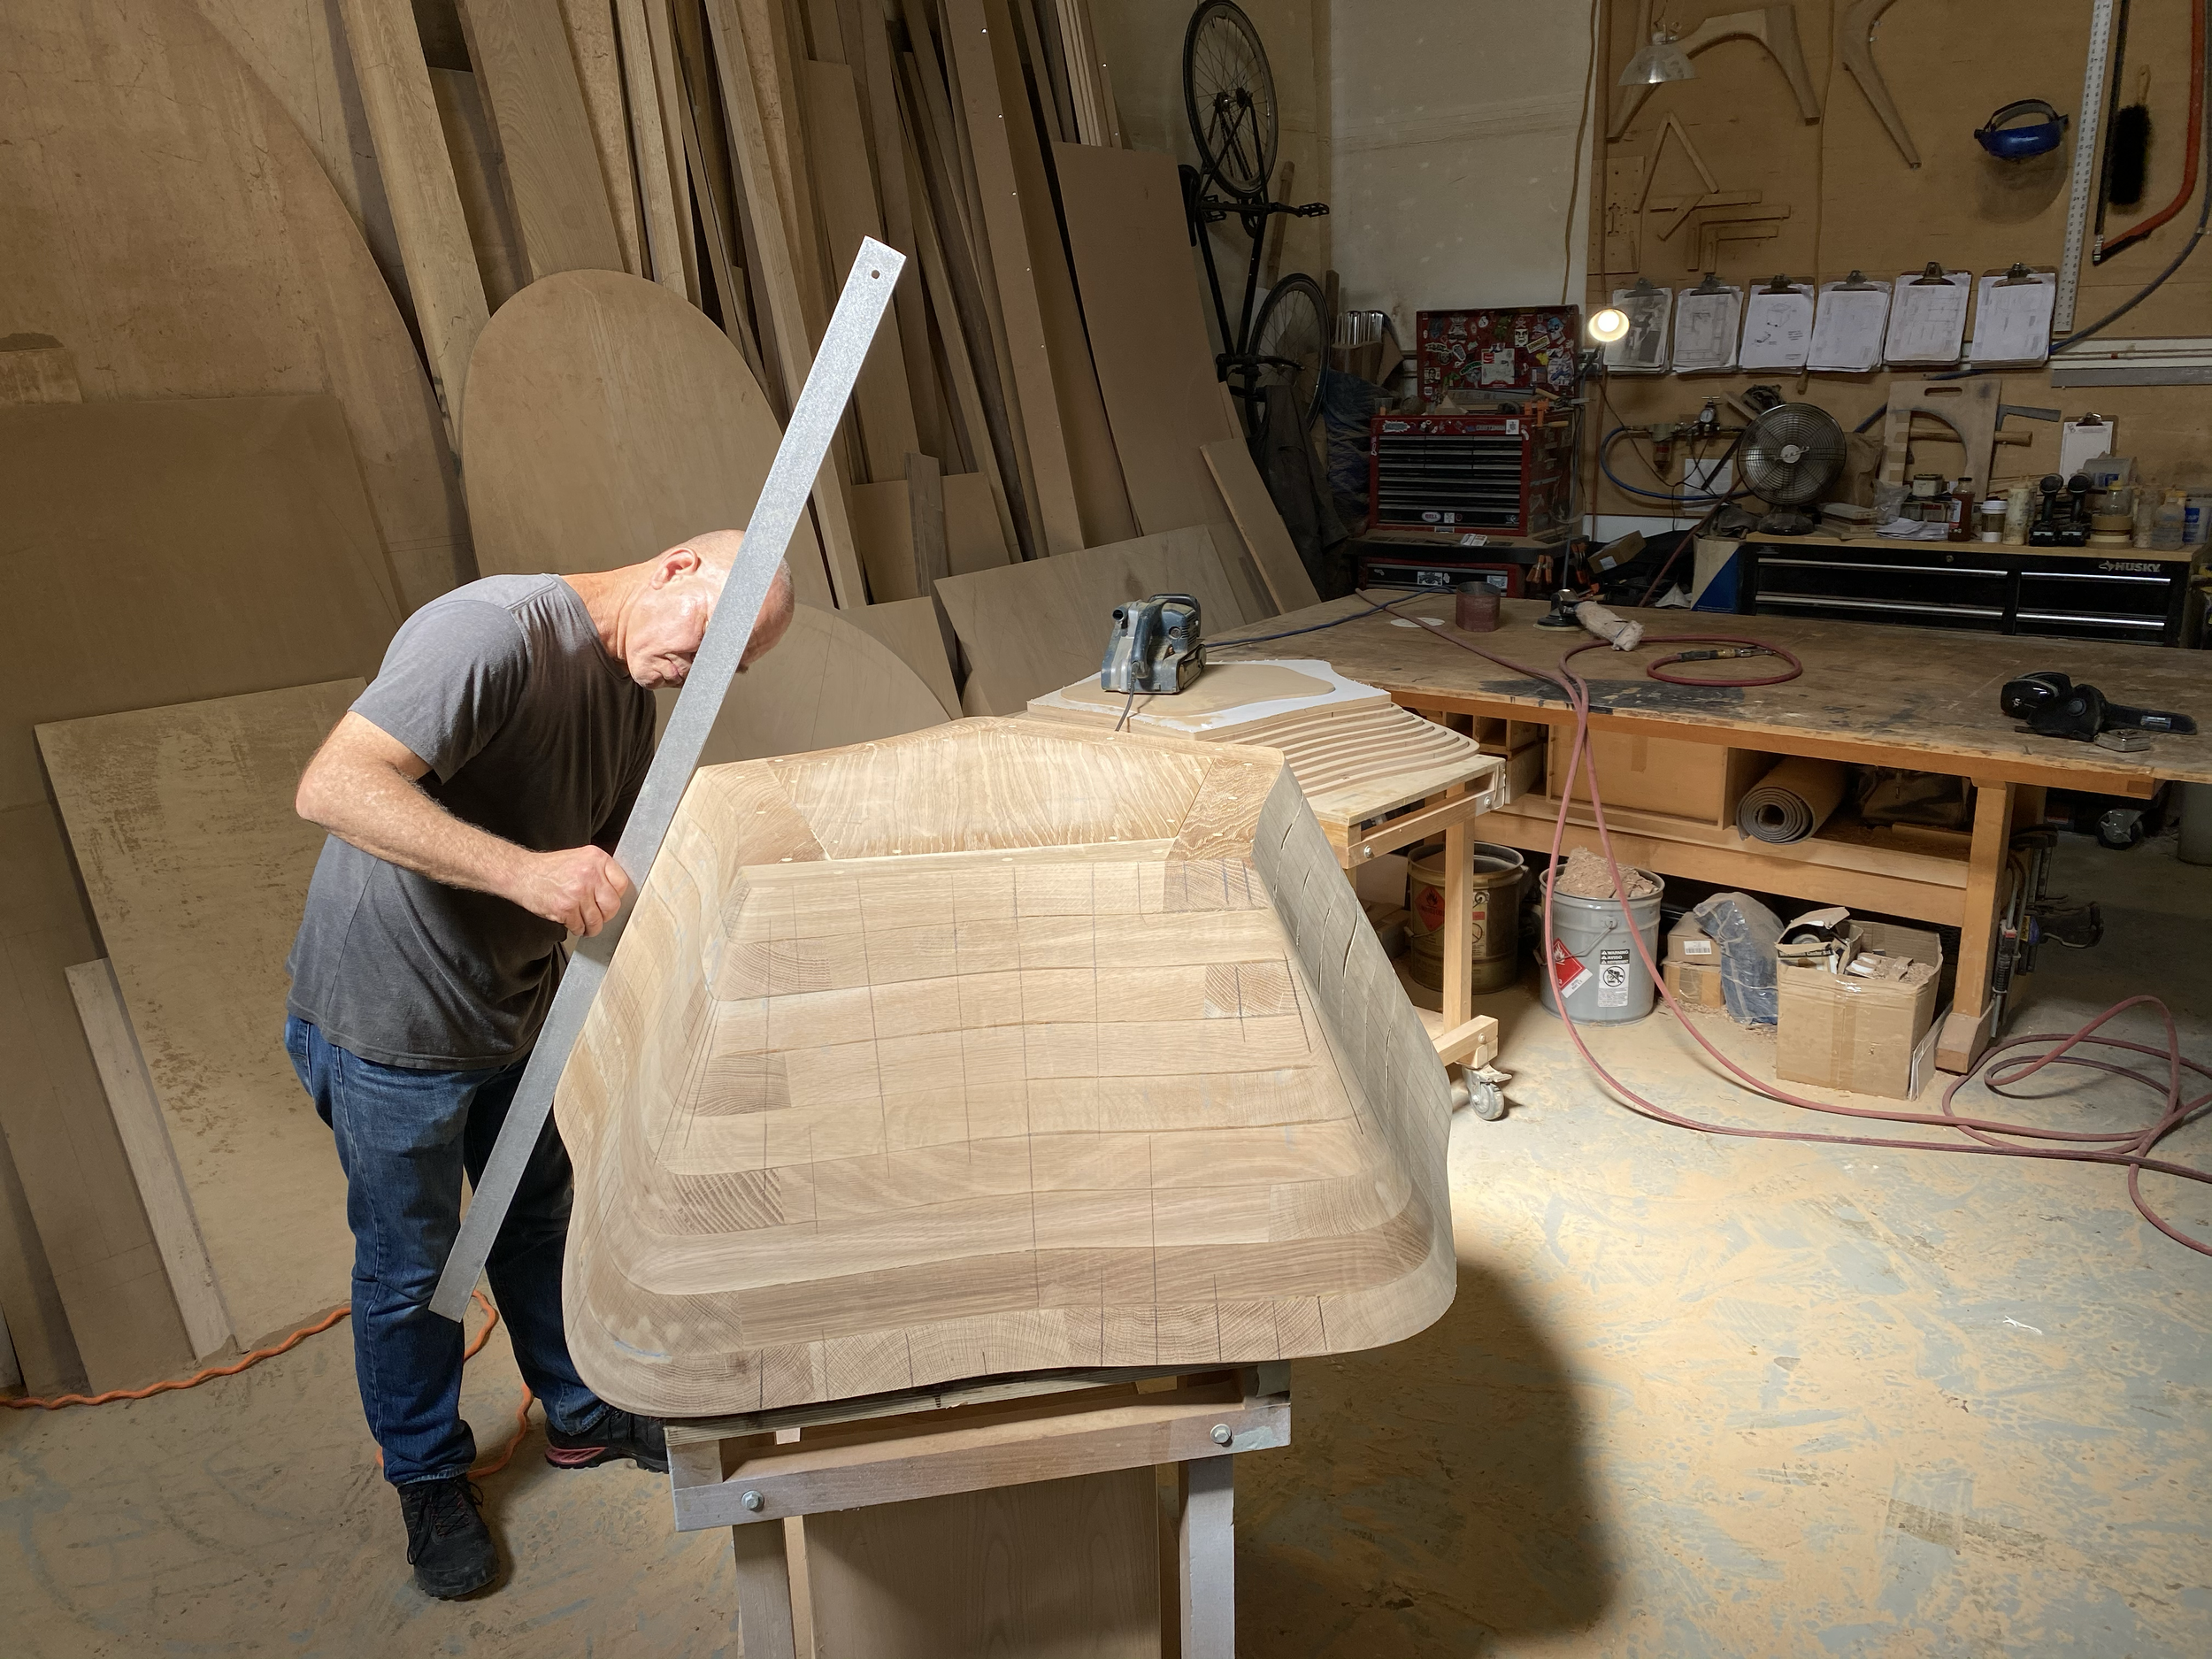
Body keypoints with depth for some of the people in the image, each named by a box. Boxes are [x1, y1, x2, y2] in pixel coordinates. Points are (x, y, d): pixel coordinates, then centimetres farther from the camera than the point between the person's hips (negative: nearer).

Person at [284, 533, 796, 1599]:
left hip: (514, 1010, 8)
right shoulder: (494, 631, -28)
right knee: (409, 1264, 12)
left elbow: (618, 865, 8)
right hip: (390, 1020, -8)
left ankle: (582, 1417, 44)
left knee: (538, 1222, 23)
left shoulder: (632, 694, 1)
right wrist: (527, 871, -45)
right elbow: (334, 787, -37)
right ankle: (427, 1477, 36)